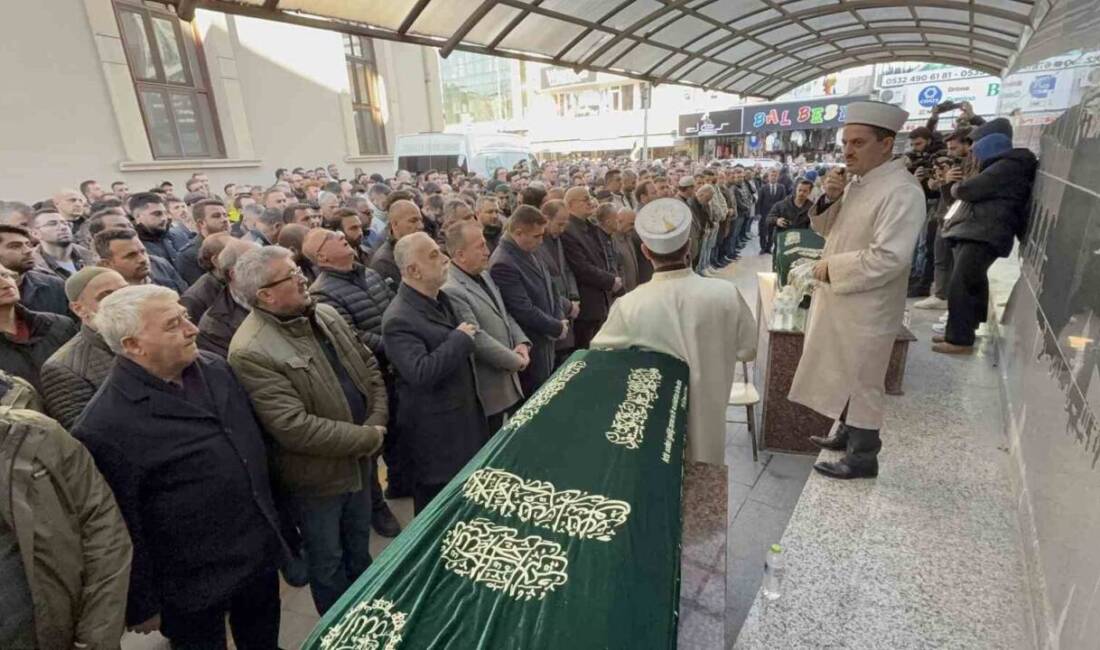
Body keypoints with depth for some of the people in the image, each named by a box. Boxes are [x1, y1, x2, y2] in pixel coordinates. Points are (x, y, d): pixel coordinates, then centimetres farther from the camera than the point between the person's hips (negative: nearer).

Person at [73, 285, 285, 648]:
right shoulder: (104, 428, -24)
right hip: (193, 586, -5)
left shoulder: (214, 368, -3)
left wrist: (271, 522, 14)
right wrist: (141, 605, -7)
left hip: (261, 552, 6)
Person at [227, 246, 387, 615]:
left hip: (358, 461, 7)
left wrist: (377, 422, -10)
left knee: (359, 549, 27)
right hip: (316, 476, -7)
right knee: (328, 562, 19)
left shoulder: (326, 315, -2)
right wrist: (368, 437, -20)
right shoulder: (251, 352, -26)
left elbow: (370, 367, 4)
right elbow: (294, 428, -29)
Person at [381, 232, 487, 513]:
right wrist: (460, 338, -26)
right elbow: (422, 373, -34)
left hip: (464, 416, 8)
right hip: (436, 431, -8)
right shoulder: (399, 319, -24)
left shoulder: (439, 299, 5)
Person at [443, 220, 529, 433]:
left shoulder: (484, 276, 9)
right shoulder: (450, 290, -23)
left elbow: (505, 315, 15)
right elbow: (477, 339, -25)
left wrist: (521, 343, -2)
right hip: (487, 392, -9)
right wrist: (516, 360, -14)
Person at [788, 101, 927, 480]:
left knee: (861, 381, 5)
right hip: (838, 300, 8)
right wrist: (829, 198, -4)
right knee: (843, 376, 21)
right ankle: (847, 434, 40)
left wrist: (831, 268, -18)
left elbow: (888, 258, -27)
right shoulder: (857, 183, 7)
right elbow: (825, 229, 15)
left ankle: (863, 456, 22)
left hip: (866, 308, -8)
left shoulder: (902, 192, -20)